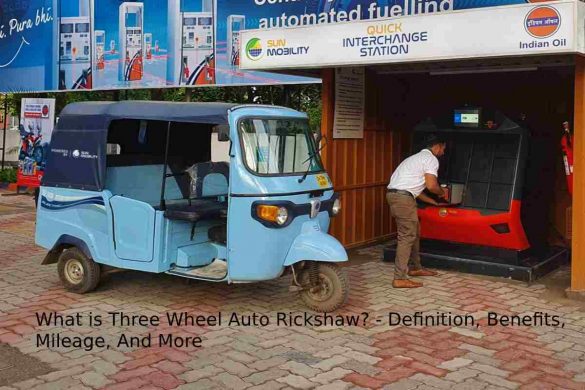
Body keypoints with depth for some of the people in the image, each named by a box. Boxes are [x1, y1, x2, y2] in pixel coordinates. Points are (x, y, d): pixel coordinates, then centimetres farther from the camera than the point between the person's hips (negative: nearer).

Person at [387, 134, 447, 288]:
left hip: (394, 194, 10)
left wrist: (434, 202, 33)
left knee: (414, 232, 20)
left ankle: (415, 268, 31)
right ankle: (400, 278, -9)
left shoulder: (418, 157, 28)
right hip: (403, 197, -10)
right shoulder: (431, 159, -2)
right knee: (407, 236, -8)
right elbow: (431, 185, -11)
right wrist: (442, 192, 11)